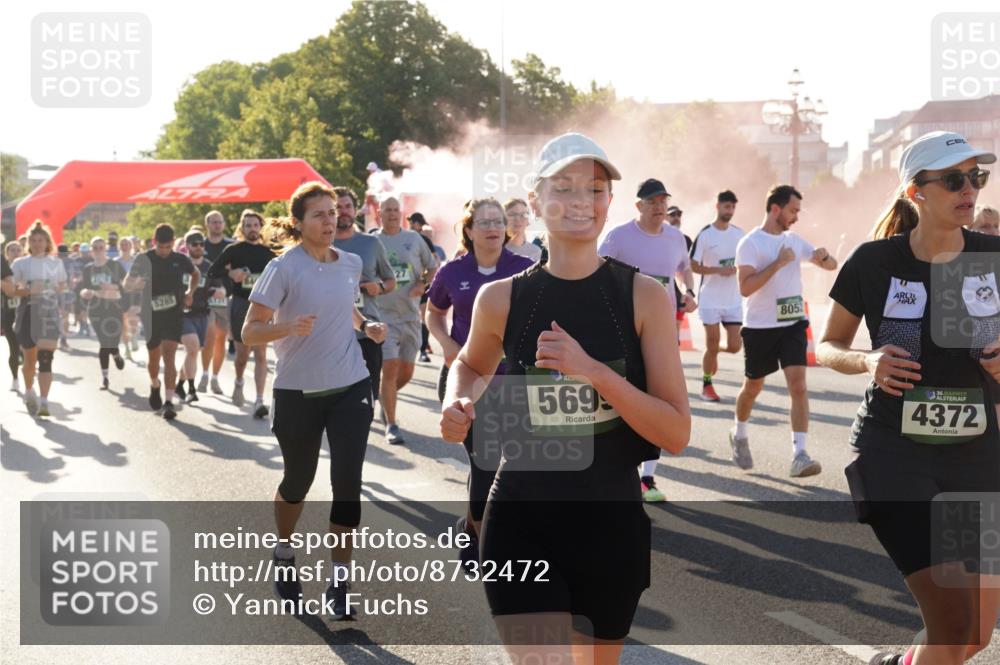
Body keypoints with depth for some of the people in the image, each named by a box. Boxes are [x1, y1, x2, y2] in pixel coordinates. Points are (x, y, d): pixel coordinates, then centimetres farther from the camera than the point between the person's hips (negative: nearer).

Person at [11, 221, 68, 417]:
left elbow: (64, 285, 20)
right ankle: (29, 391, 38)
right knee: (29, 358, 11)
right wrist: (28, 291, -19)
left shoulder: (56, 263, 9)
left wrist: (59, 288, -3)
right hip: (28, 312, 0)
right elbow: (11, 290, -1)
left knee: (46, 358, -12)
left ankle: (43, 402, -16)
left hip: (49, 313, 0)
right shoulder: (20, 264, 3)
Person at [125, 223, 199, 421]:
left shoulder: (181, 260, -1)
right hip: (151, 314, 1)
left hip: (174, 313, -1)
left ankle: (169, 402, -16)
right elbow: (127, 284, -2)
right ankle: (154, 386, 44)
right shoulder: (144, 259, -4)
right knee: (154, 357, 13)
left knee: (169, 356, -13)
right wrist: (135, 284, -26)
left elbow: (196, 274, 20)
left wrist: (190, 291, 2)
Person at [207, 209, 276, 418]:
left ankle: (259, 401, -12)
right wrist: (230, 273, -17)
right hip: (240, 304, -1)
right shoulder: (234, 249, 1)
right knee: (242, 353, 9)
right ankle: (239, 382, 42)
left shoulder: (268, 252, 8)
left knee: (260, 354, -9)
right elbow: (212, 271, 1)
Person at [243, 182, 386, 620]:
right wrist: (290, 327, -31)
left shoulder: (351, 264, 4)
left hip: (350, 387, 3)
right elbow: (250, 332, -13)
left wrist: (367, 326, 4)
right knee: (297, 481, 12)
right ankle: (284, 555, 41)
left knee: (347, 482, -6)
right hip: (297, 391, -3)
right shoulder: (283, 268, -11)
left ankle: (339, 584, 2)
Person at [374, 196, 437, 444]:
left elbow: (433, 267, 14)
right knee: (390, 368, -12)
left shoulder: (414, 238, 6)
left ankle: (385, 397, 40)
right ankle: (391, 425, -4)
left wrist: (423, 284, -3)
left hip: (411, 315, 3)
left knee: (406, 373, 9)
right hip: (384, 315, -3)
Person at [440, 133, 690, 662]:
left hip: (612, 524, 1)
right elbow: (471, 366, 21)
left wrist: (593, 370, -22)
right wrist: (458, 404, -1)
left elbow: (676, 434, -11)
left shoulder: (644, 296, -6)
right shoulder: (501, 299, -2)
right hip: (521, 523, -1)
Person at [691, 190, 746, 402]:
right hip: (710, 300, -4)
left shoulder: (739, 233, 6)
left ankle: (714, 352, 33)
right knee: (712, 346, 0)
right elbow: (694, 266, -8)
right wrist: (719, 270, -19)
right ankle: (706, 385, 17)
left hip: (733, 300, 4)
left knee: (735, 346, 1)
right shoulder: (705, 235, -8)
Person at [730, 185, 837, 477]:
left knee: (798, 384, -12)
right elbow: (745, 288, -19)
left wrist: (824, 257, -6)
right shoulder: (750, 243, -9)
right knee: (753, 387, 12)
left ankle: (799, 455, -16)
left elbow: (831, 266, 18)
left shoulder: (795, 240, 9)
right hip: (759, 327, -4)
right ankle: (739, 435, 39)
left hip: (793, 324, 4)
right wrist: (778, 263, -22)